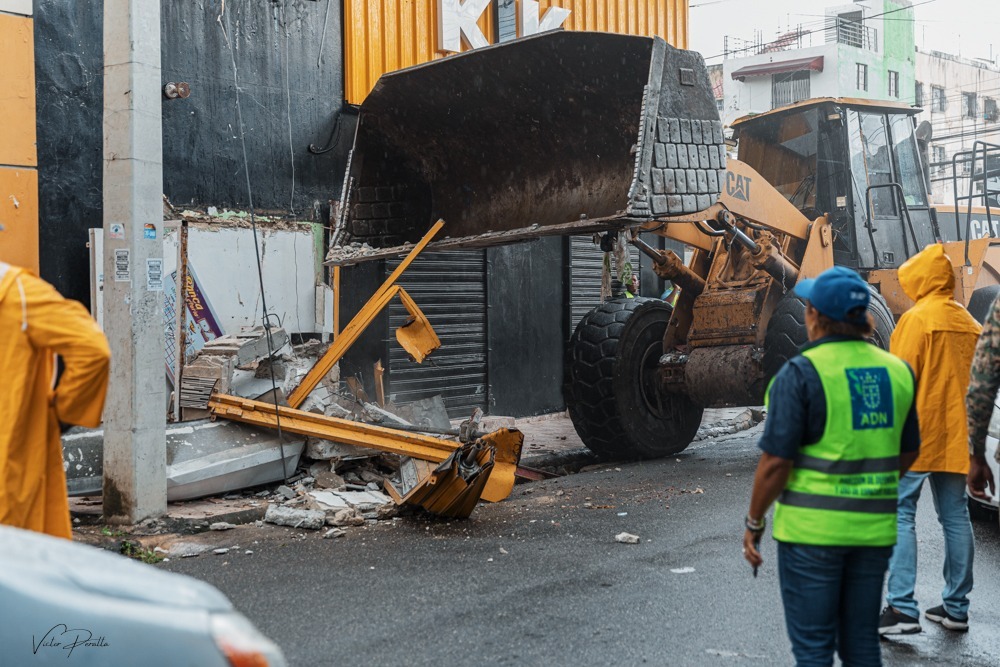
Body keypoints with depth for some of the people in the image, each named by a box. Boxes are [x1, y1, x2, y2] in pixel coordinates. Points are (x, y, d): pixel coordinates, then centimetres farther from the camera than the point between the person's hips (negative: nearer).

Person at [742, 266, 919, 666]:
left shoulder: (801, 373, -14)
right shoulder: (897, 371, 3)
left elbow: (776, 461, -16)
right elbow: (908, 452, 12)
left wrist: (754, 522, -4)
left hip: (812, 528, -5)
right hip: (874, 528, 5)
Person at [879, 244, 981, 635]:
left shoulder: (917, 319, -11)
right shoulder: (970, 324, 11)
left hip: (917, 436, -7)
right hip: (954, 439, 7)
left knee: (900, 515, -5)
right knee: (956, 518, 11)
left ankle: (902, 609, -9)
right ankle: (956, 608, 17)